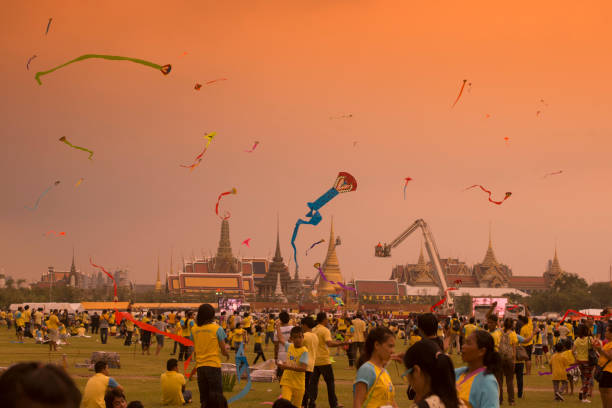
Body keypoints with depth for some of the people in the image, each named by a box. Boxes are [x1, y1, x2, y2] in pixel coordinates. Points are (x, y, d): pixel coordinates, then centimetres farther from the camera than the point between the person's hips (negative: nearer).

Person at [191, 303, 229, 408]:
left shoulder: (194, 329, 4)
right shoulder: (217, 328, -7)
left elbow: (194, 348, 10)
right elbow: (224, 350, -5)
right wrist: (227, 354, 16)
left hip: (200, 366, 4)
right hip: (213, 364, -4)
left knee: (204, 397, 11)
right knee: (216, 395, 1)